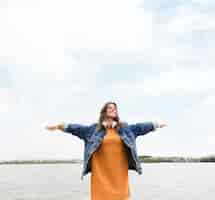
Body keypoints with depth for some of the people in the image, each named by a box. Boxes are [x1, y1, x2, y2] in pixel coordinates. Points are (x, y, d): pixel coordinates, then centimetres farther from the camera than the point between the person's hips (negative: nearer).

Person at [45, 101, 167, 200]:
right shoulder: (94, 128, 7)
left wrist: (156, 124, 17)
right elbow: (77, 128, 2)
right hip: (101, 172, -2)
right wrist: (60, 126, -6)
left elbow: (140, 127, 16)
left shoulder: (125, 128, 13)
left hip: (119, 172, 2)